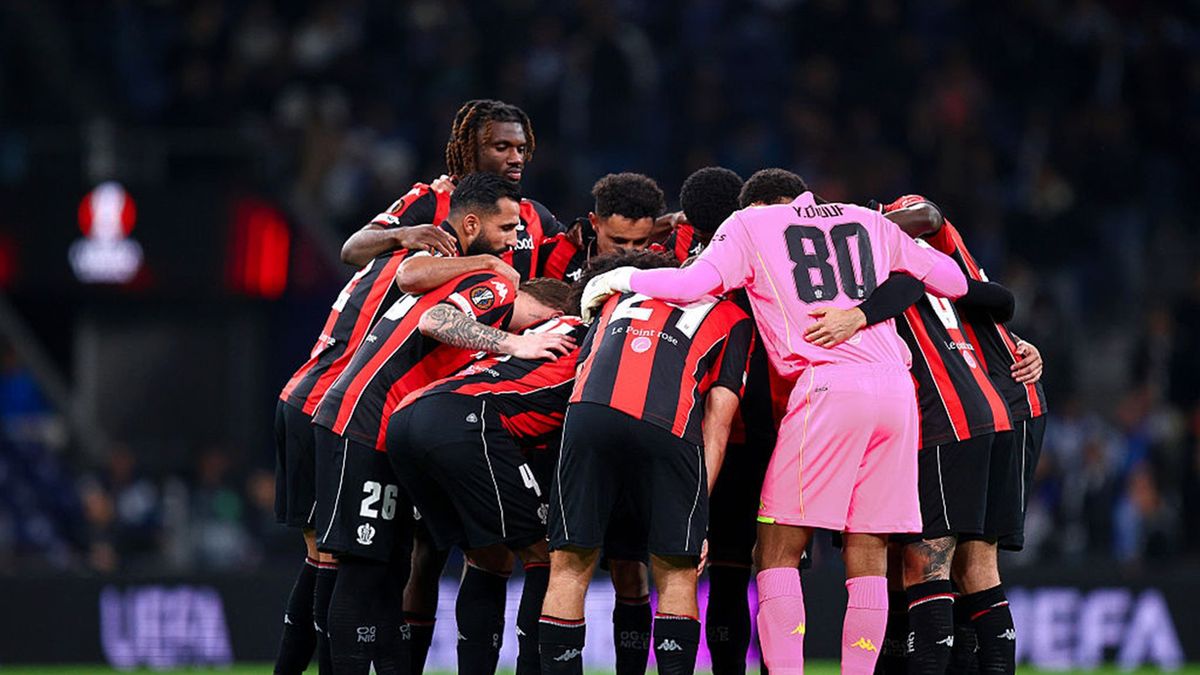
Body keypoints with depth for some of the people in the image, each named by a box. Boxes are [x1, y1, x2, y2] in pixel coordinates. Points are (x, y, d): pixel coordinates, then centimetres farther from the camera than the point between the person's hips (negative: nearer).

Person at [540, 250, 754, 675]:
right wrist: (697, 513, 13)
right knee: (677, 575, 10)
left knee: (569, 568, 9)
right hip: (670, 426, -2)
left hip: (590, 410, 2)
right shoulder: (733, 319, 27)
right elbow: (718, 422, 16)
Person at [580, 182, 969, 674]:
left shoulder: (751, 225, 12)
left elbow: (693, 284, -2)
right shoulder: (869, 222, 24)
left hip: (830, 384, -4)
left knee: (777, 548, 2)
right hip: (897, 388, 4)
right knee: (867, 554, 8)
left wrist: (622, 279, 14)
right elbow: (953, 281, 25)